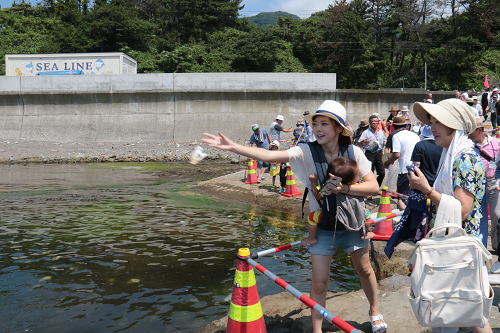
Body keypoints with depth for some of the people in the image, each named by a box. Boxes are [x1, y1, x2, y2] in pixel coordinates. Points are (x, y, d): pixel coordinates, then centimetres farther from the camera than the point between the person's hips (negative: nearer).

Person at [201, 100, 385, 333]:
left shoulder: (353, 152, -15)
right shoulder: (307, 152, -18)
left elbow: (374, 187, -14)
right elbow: (269, 155, -30)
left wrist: (344, 188, -29)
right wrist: (232, 146, -40)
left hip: (352, 222, 1)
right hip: (323, 226, -1)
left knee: (364, 270, 22)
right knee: (319, 284, 2)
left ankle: (375, 311, 50)